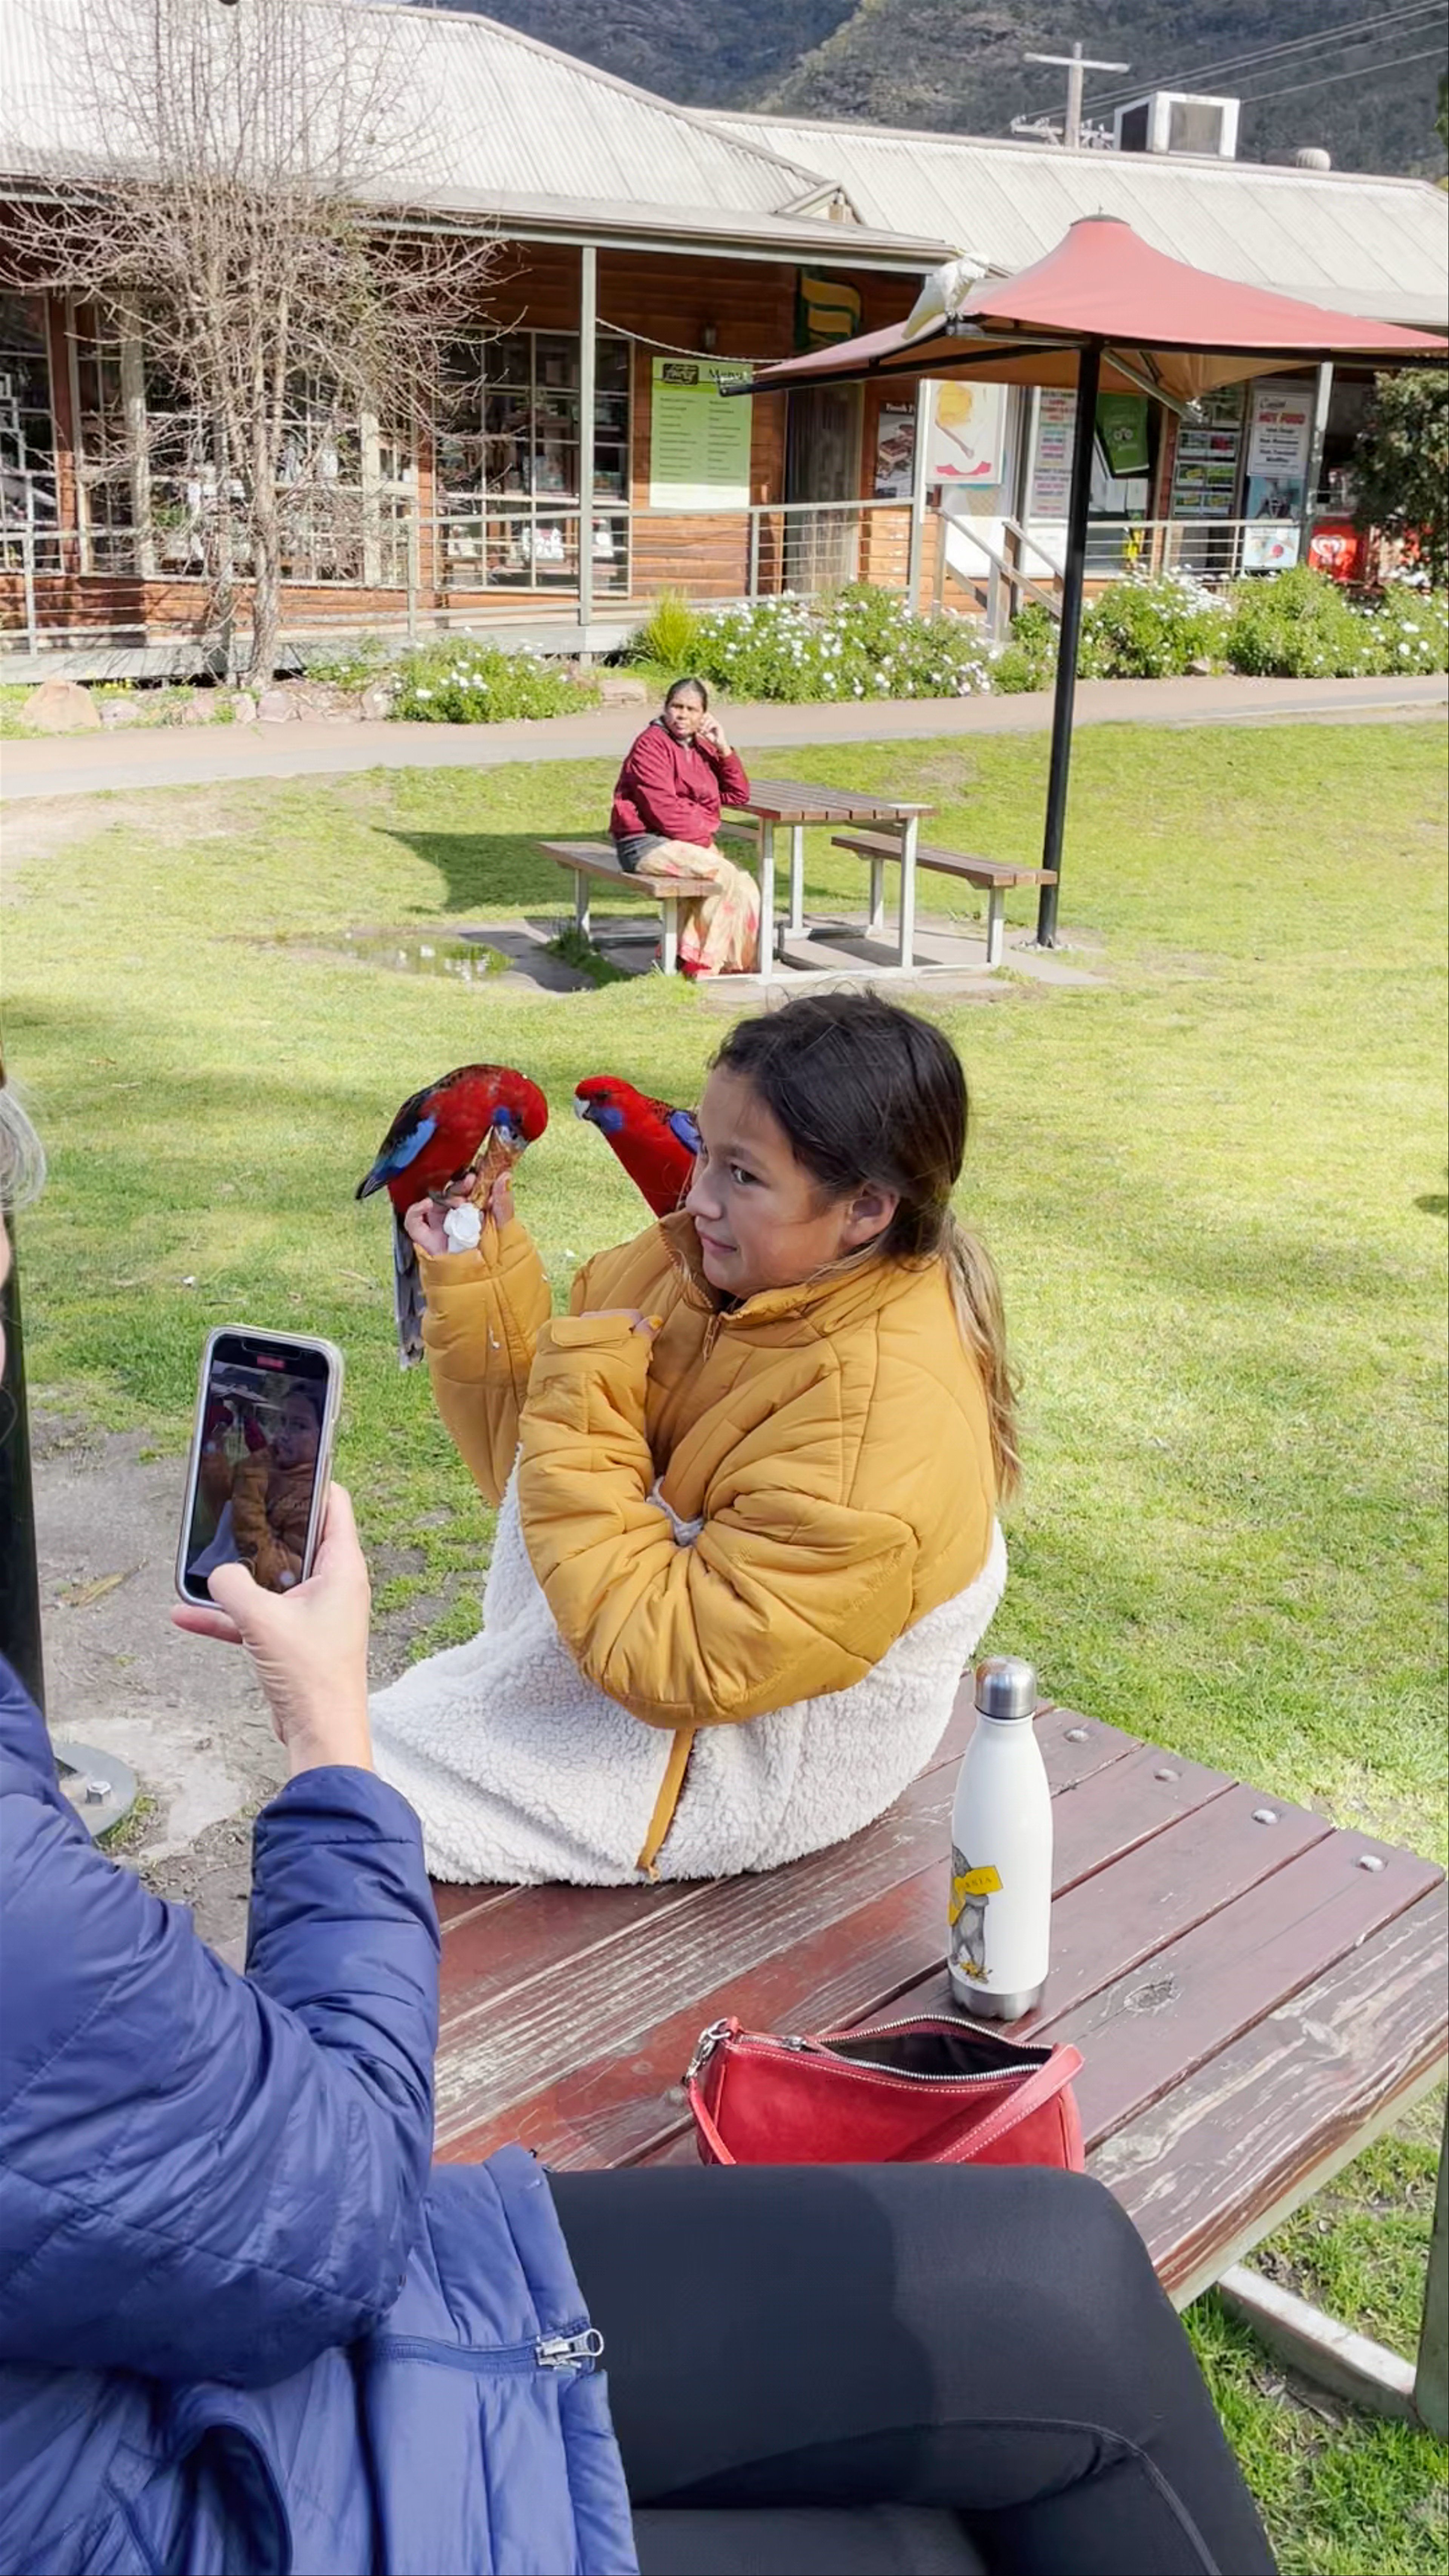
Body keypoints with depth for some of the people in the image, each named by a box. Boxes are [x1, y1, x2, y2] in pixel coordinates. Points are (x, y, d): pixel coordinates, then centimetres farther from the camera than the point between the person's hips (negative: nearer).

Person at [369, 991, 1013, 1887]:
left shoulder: (878, 1418, -34)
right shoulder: (715, 1266, -9)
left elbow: (670, 1666, -30)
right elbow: (533, 1472, 4)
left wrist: (584, 1403, -28)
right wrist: (478, 1289, -10)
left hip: (742, 1767, -8)